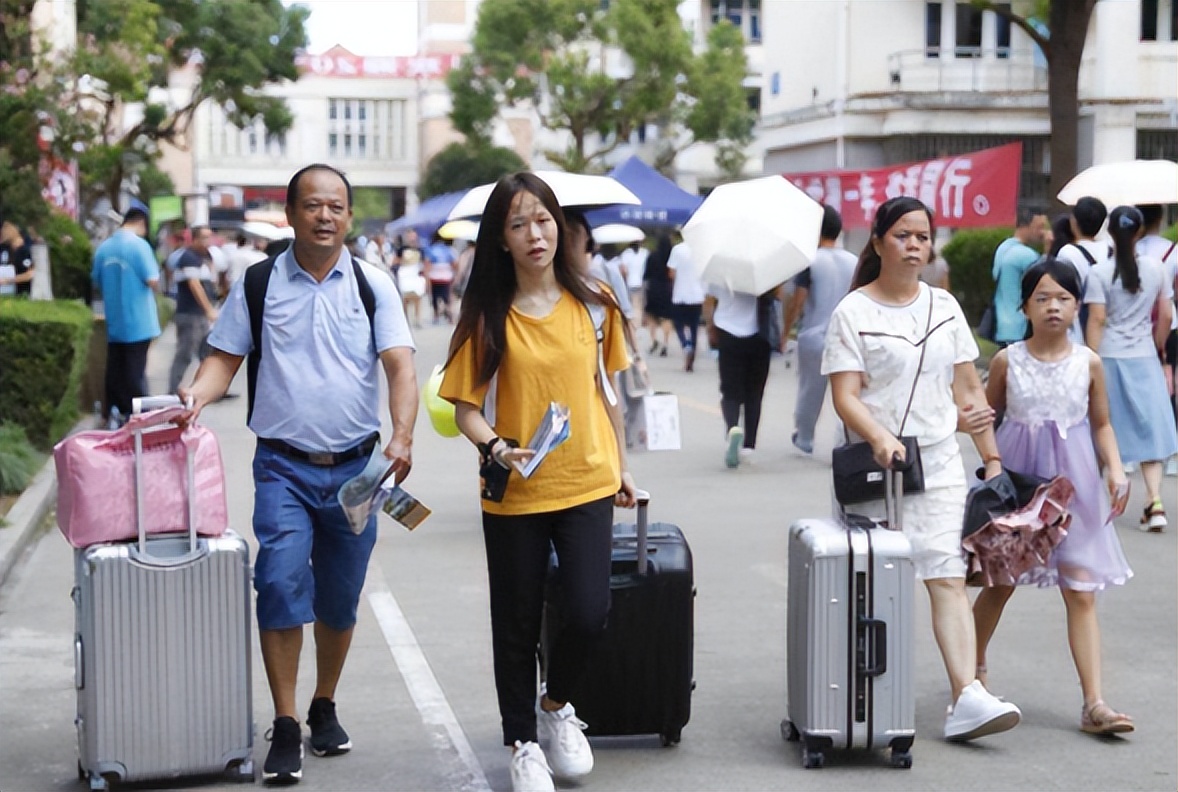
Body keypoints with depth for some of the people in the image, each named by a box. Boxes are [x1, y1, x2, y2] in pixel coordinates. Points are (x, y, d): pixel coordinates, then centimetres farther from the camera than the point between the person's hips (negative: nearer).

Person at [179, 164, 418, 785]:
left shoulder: (373, 286, 1)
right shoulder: (258, 284, 3)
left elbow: (400, 366, -7)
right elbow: (225, 357, 5)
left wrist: (402, 437, -24)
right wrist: (196, 395, -17)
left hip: (357, 468, 1)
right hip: (284, 465, -1)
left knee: (341, 597, 10)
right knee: (280, 584, -14)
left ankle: (324, 709, 29)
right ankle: (285, 728, -7)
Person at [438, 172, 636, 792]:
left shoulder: (592, 305, 3)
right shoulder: (488, 315, -4)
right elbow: (465, 408, -4)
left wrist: (621, 466, 16)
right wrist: (497, 449, -22)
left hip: (587, 485, 1)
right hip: (514, 493, -1)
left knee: (589, 613, -7)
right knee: (517, 625, 7)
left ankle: (556, 705, 24)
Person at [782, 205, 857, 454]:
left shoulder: (810, 262, -8)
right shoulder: (855, 262, 3)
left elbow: (797, 301, -10)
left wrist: (786, 331, 3)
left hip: (813, 337, -2)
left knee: (810, 391, 13)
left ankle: (804, 439, 30)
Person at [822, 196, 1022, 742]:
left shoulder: (944, 307, 11)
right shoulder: (853, 313, -3)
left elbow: (969, 389, 13)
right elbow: (845, 396, -10)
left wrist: (992, 457, 8)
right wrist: (881, 438, -27)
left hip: (940, 463, 3)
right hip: (877, 466, -3)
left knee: (949, 578, -7)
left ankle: (966, 697, -16)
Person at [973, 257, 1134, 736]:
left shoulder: (1088, 363, -1)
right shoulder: (1007, 361, -3)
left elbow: (1101, 424, 8)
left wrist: (1116, 468, -6)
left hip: (1073, 484, 0)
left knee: (1081, 592, -4)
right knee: (999, 583, 12)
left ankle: (1094, 704, -6)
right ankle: (974, 670, 36)